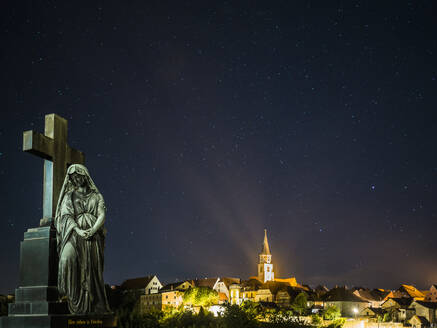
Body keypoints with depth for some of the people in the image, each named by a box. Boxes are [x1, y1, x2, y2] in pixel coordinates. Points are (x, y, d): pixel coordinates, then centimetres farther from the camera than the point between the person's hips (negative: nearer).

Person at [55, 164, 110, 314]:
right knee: (68, 257, -30)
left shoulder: (96, 196, 17)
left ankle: (95, 306, -5)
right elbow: (66, 215, 0)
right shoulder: (69, 196, 16)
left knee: (93, 269, -6)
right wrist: (79, 231, -18)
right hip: (75, 234, -1)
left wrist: (92, 230, -17)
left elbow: (102, 215, 3)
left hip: (93, 235, 1)